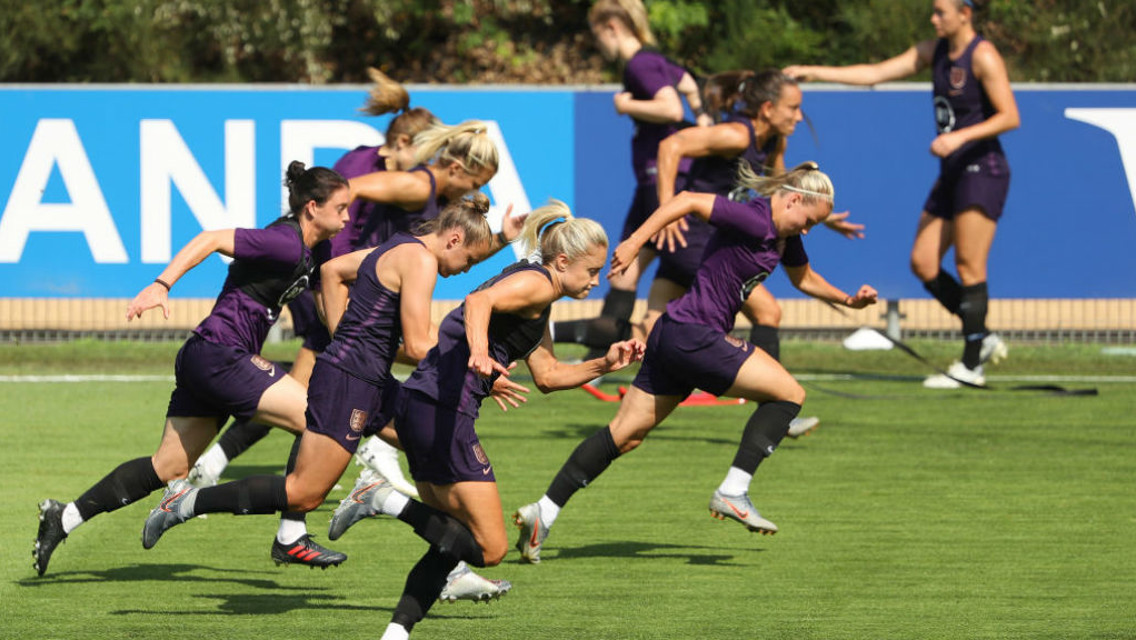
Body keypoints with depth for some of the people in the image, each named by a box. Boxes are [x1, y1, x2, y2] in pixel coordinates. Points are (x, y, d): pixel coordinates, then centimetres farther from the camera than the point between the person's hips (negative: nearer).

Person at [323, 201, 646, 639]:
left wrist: (605, 364, 22)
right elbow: (480, 302, -26)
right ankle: (388, 502, -12)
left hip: (417, 407, 11)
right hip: (443, 410, -11)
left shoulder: (538, 305, 24)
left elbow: (547, 376, 33)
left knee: (456, 540, 15)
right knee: (489, 548, -8)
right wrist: (479, 351, -45)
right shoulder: (536, 283, -6)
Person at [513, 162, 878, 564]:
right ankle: (733, 492, -8)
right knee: (788, 393, -6)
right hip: (693, 336, -10)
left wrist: (848, 300, 23)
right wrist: (635, 242, -24)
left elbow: (805, 278, 33)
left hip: (673, 336, 10)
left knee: (625, 435, 9)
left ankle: (543, 512, 8)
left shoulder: (786, 236, 14)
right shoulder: (754, 222, -16)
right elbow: (689, 201, -21)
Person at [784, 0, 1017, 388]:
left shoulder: (983, 57, -12)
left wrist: (960, 137, -24)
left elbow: (1009, 117, -15)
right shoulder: (934, 51, 11)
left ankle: (971, 366, -6)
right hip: (952, 173, 9)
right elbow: (876, 73, 10)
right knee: (923, 264, 3)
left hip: (982, 170, -9)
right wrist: (815, 73, 4)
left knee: (969, 266, -9)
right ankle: (983, 340, 13)